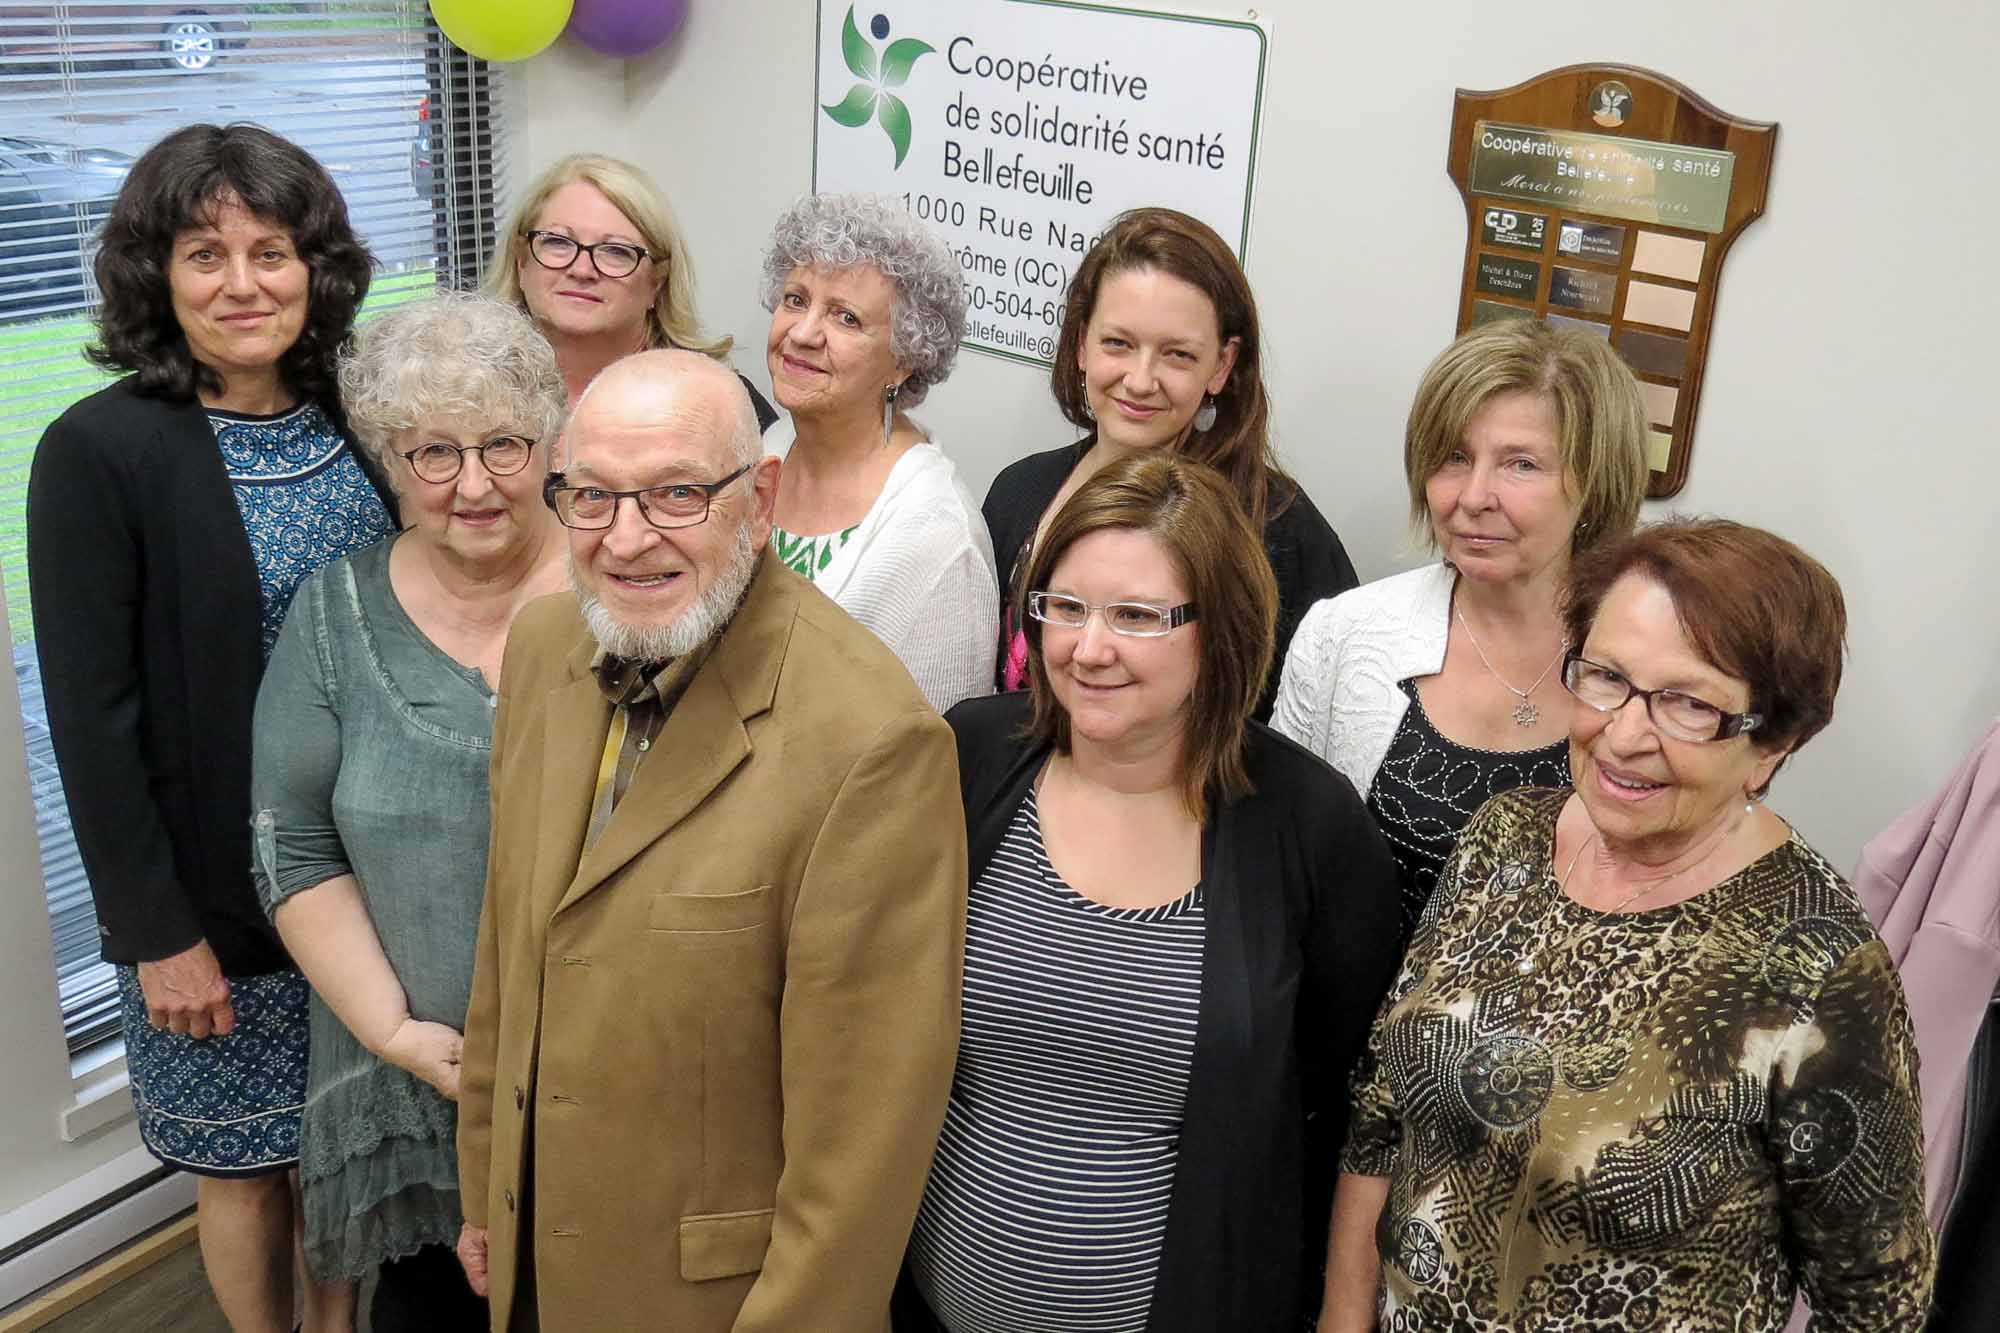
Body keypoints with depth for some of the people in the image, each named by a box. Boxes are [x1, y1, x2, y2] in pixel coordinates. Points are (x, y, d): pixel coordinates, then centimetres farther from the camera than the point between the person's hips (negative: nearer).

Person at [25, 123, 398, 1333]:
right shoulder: (98, 452, -14)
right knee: (248, 1162, 13)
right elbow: (92, 717, -13)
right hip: (217, 894, -4)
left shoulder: (358, 420, 1)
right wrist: (158, 932, -13)